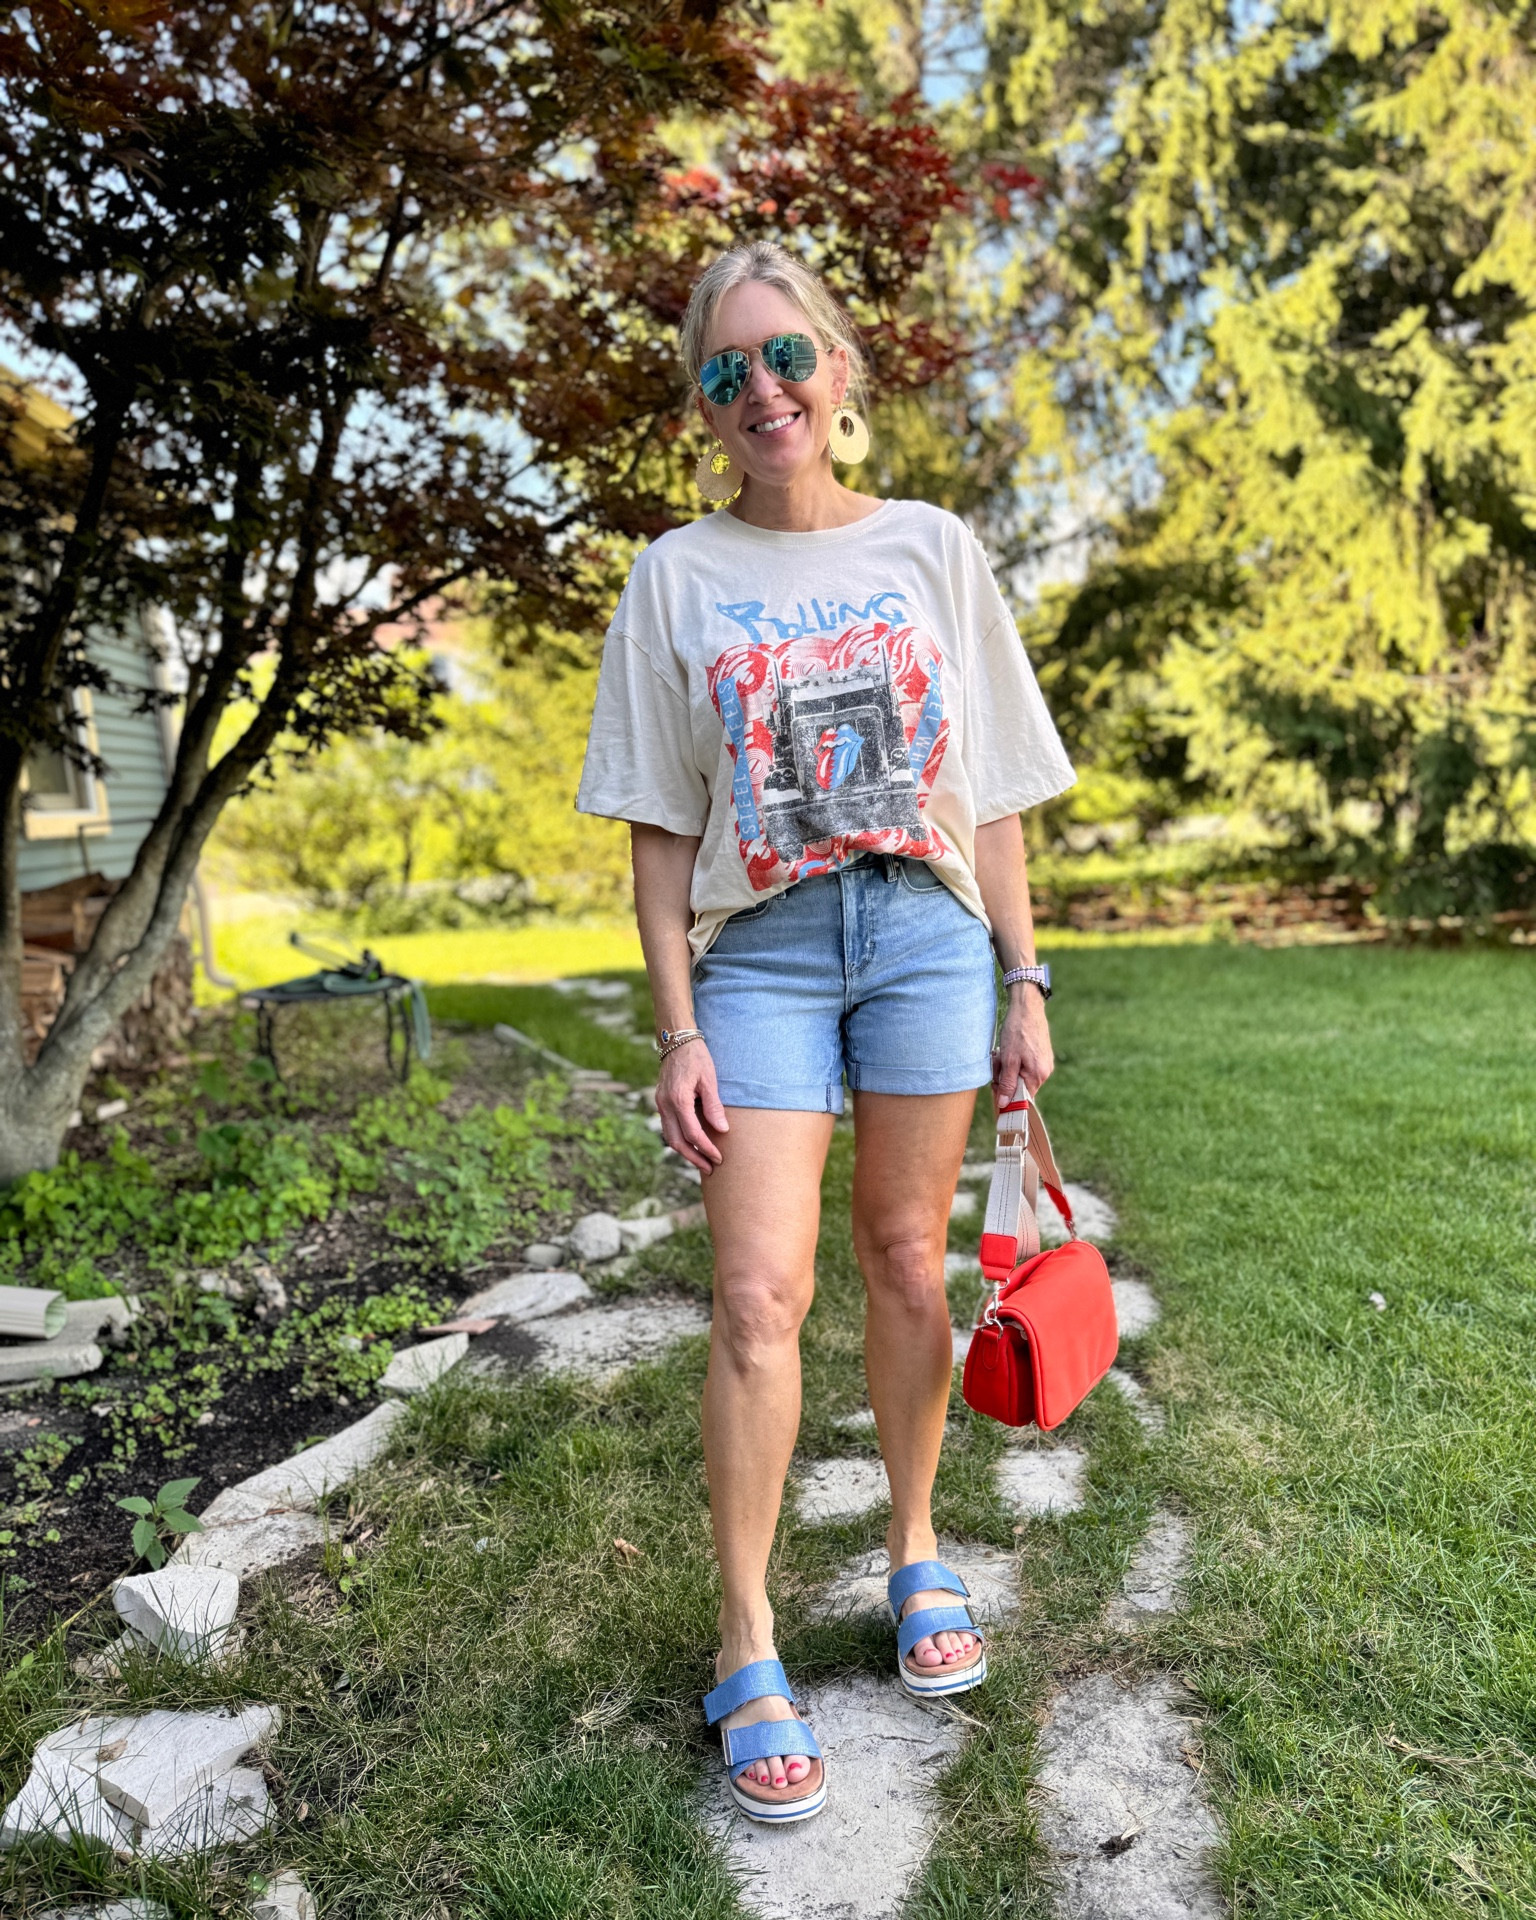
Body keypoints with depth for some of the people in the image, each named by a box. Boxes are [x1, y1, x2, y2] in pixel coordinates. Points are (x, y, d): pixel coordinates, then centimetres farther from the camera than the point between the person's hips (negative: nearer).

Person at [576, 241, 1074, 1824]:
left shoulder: (930, 548, 8)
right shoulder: (677, 575, 5)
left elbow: (990, 792, 9)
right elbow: (660, 831, 3)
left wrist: (1023, 982, 5)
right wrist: (677, 1028, -3)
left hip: (926, 930, 1)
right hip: (760, 945, -1)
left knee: (907, 1260, 9)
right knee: (759, 1295, -6)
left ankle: (917, 1552, 31)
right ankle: (746, 1649, 9)